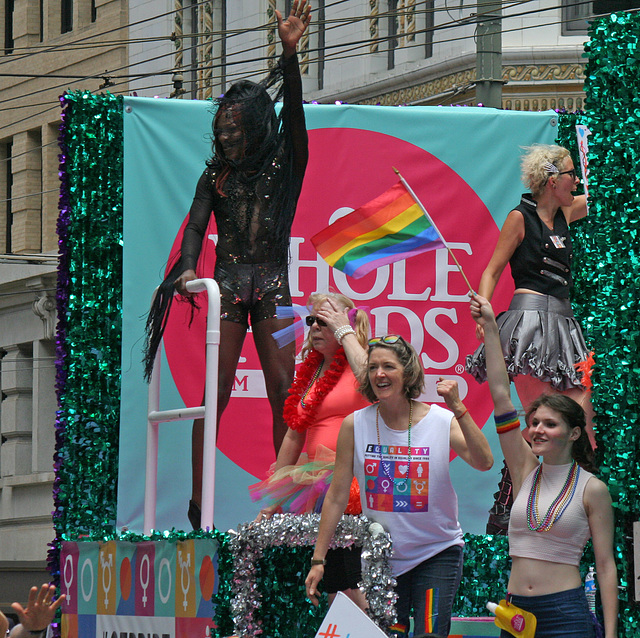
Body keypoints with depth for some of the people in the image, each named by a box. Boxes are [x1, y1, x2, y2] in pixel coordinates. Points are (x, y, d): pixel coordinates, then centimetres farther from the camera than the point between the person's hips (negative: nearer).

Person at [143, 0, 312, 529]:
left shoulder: (284, 167, 7)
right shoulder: (217, 176, 11)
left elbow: (295, 114, -7)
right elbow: (196, 225, -1)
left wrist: (290, 54, -20)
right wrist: (188, 267, -22)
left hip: (273, 286, 0)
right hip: (228, 286, 0)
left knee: (283, 390, -6)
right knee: (217, 390, -6)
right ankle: (199, 501, -6)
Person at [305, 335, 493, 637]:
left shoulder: (443, 422, -6)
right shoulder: (355, 425, -3)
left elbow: (483, 462, -22)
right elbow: (337, 496, 0)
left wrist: (457, 409, -29)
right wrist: (318, 560, -1)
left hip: (437, 553, -1)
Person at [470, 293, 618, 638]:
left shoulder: (591, 489, -2)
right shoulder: (526, 471, 8)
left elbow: (605, 564, -3)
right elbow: (500, 394, 6)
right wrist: (490, 328, 4)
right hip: (516, 610, 4)